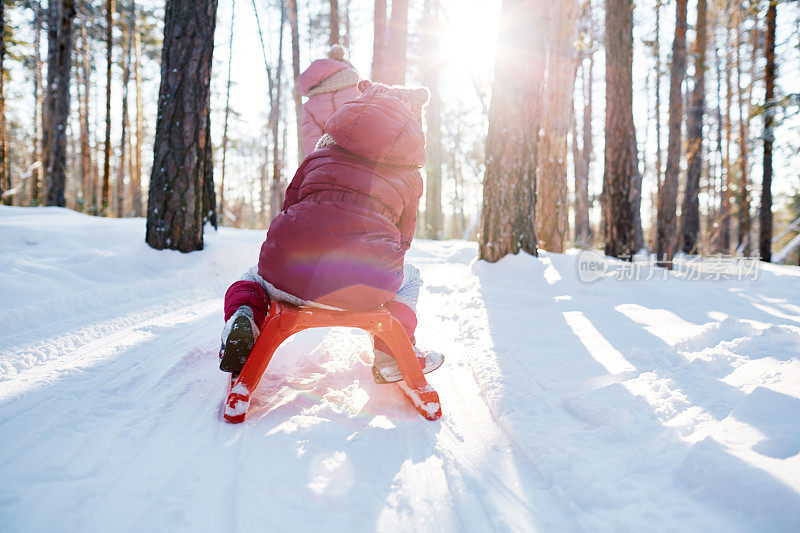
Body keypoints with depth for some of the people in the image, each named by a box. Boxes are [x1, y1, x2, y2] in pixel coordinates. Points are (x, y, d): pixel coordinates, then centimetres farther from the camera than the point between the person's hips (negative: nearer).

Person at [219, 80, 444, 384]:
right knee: (410, 278, 36)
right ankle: (391, 358, 28)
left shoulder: (322, 153, 25)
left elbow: (290, 207, 29)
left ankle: (245, 313, 6)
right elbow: (402, 239, 27)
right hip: (363, 284, -1)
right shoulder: (410, 176, 22)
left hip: (289, 270, 1)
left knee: (259, 276, 38)